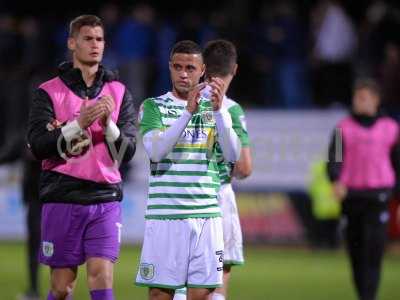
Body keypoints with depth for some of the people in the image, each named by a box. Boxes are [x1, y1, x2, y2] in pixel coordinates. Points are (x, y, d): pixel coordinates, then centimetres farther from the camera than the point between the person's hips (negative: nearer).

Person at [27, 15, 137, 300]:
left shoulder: (119, 93, 9)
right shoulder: (49, 92, 3)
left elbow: (127, 152, 4)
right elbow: (38, 146, -7)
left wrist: (108, 123, -14)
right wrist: (78, 123, -18)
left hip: (105, 198, 1)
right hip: (62, 198, -1)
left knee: (102, 276, -11)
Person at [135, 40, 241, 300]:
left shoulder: (213, 107, 11)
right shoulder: (153, 107, 4)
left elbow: (233, 156, -2)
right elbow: (155, 151, -13)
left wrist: (219, 110, -15)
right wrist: (188, 112, -21)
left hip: (206, 216, 2)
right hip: (165, 215, -2)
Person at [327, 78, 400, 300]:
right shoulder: (344, 128, 8)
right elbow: (334, 159, -1)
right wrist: (336, 181, -21)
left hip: (378, 196, -1)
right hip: (351, 194, 1)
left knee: (373, 248, -14)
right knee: (356, 251, 5)